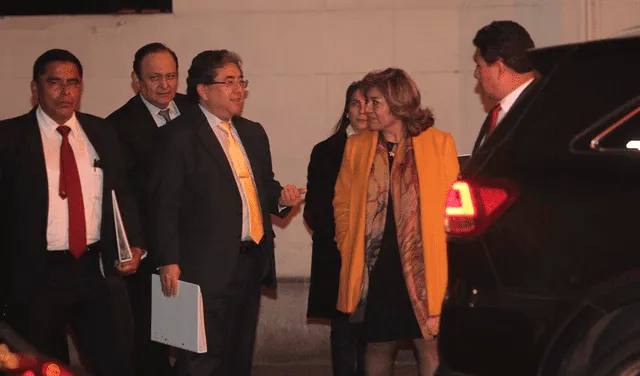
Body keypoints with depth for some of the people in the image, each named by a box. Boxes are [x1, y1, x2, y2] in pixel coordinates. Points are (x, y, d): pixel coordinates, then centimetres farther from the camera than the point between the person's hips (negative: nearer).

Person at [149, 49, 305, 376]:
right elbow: (165, 203, -12)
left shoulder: (253, 133, 15)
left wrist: (281, 197, 3)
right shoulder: (179, 135, -7)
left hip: (251, 262, 7)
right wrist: (169, 261, -18)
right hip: (208, 266, -7)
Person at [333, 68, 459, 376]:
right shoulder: (357, 146, 8)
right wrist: (348, 247, 3)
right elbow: (342, 203, 14)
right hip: (374, 267, 3)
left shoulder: (440, 143, -1)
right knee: (378, 346, 11)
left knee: (430, 345, -4)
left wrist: (443, 256, -8)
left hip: (424, 267, -3)